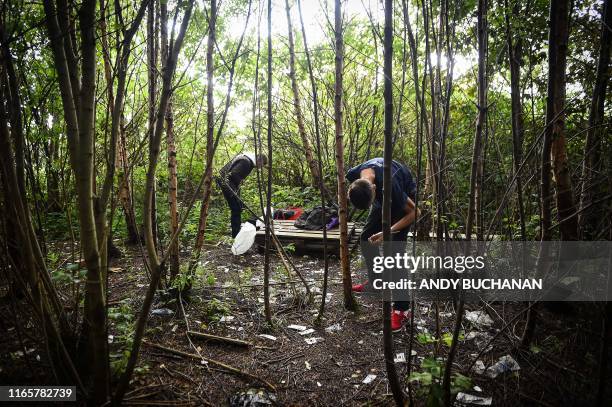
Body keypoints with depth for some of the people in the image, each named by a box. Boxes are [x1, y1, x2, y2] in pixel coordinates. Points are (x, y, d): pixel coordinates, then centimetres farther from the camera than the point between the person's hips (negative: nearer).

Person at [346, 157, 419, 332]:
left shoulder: (390, 185, -42)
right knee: (366, 237, 7)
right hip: (383, 196, 6)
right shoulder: (353, 175, -27)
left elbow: (414, 212, -28)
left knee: (394, 250, -14)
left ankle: (402, 309, -10)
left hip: (404, 195, -6)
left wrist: (388, 231, -33)